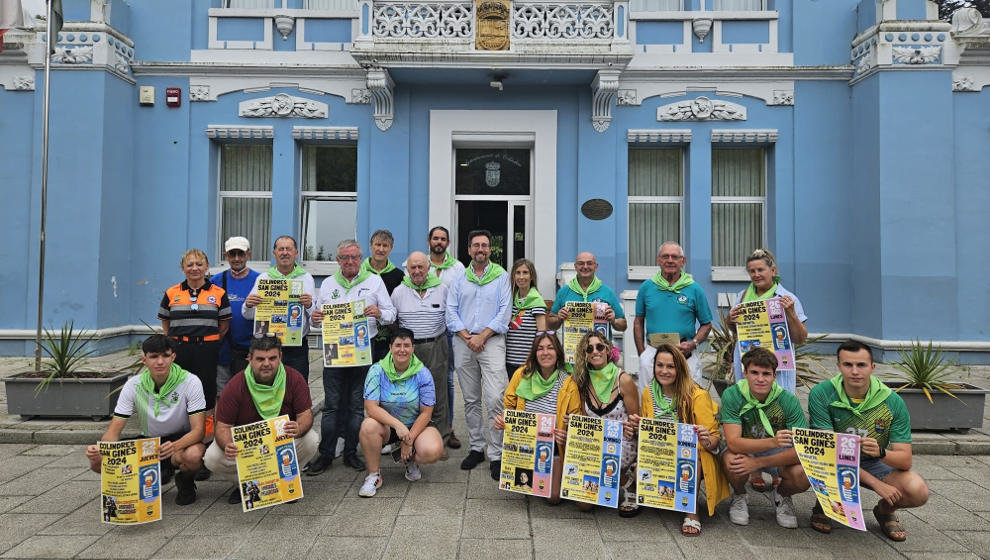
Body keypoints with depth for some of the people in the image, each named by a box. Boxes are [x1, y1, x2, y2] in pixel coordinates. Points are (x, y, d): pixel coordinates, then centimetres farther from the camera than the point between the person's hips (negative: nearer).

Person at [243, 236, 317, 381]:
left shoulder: (306, 278, 7)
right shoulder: (263, 278, 9)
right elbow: (249, 316, 5)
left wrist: (309, 306, -22)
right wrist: (248, 305, -17)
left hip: (297, 347, -1)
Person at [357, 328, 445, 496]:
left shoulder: (422, 373, -9)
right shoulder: (377, 371, -10)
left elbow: (426, 413, -8)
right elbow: (371, 407, -18)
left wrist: (409, 440, -16)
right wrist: (398, 425, -31)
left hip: (416, 425, 0)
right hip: (386, 425, 0)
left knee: (433, 451, -28)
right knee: (368, 425, -33)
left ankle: (410, 459, 10)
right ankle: (373, 475, -11)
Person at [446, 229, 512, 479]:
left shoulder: (501, 276, 5)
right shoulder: (459, 278, 13)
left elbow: (504, 311, -3)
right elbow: (451, 311, 7)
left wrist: (482, 336, -10)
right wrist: (467, 337, -7)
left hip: (491, 341, -3)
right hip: (463, 342, 3)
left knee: (495, 399, -12)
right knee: (470, 400, 10)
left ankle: (496, 454, -5)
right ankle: (477, 448, 21)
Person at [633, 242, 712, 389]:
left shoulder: (694, 289, 3)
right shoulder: (647, 287, 6)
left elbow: (706, 324, 8)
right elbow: (638, 322, 12)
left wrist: (693, 344, -9)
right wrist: (642, 353, 5)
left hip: (686, 356, -1)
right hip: (652, 354, 1)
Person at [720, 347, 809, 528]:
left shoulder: (788, 400, -19)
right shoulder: (732, 395, -22)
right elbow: (733, 442, -30)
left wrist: (758, 462, -33)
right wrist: (772, 442, -46)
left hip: (778, 455, 1)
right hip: (745, 450, -1)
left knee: (804, 475, -30)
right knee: (731, 460, -35)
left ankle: (781, 495, 9)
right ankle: (739, 496, 2)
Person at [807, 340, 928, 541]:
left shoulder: (893, 402, -15)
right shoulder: (821, 395, -21)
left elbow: (905, 460, -16)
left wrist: (881, 452, -41)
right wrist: (876, 483, -29)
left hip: (873, 463, 2)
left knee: (918, 491, -24)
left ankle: (884, 510, 13)